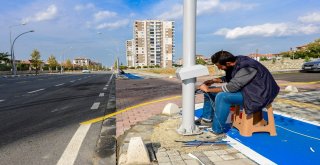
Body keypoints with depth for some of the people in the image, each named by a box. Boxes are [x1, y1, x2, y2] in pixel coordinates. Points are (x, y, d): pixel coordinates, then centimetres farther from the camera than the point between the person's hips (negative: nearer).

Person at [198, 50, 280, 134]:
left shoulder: (247, 68, -29)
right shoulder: (236, 62, -3)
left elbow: (231, 87, -32)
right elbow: (228, 78, 15)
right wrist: (214, 80, -2)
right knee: (210, 91, 2)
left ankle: (217, 130, -19)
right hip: (244, 89, 9)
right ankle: (207, 118, 11)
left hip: (257, 94, -9)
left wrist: (208, 89, -23)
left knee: (221, 96, -31)